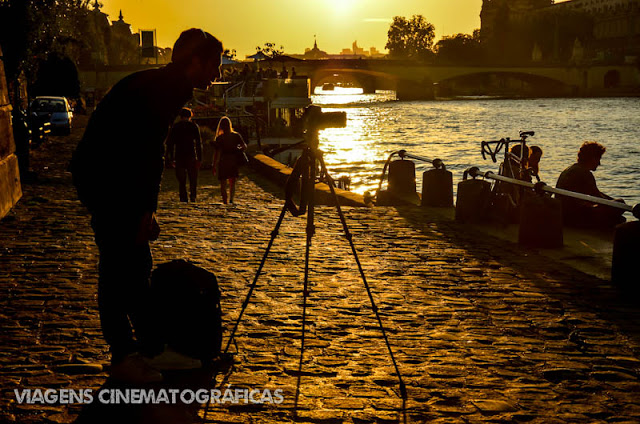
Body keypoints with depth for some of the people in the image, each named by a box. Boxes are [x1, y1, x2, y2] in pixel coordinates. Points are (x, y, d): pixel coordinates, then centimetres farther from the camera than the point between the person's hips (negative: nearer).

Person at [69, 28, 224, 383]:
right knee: (118, 265, -7)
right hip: (100, 178, -10)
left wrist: (147, 210, 13)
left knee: (137, 264, 12)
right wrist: (144, 212, -22)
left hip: (118, 178, 10)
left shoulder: (170, 89, 10)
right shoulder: (154, 90, -20)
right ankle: (123, 357, 0)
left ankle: (150, 348, 20)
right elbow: (146, 155, -25)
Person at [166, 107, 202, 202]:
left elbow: (169, 142, 6)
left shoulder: (175, 126, 7)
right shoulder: (194, 126, 2)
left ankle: (183, 198, -1)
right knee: (193, 178, 8)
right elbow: (199, 143, -2)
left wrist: (170, 156, 9)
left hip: (179, 156, 1)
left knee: (181, 180, 6)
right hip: (192, 156, -1)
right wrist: (200, 158, -1)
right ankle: (193, 196, -6)